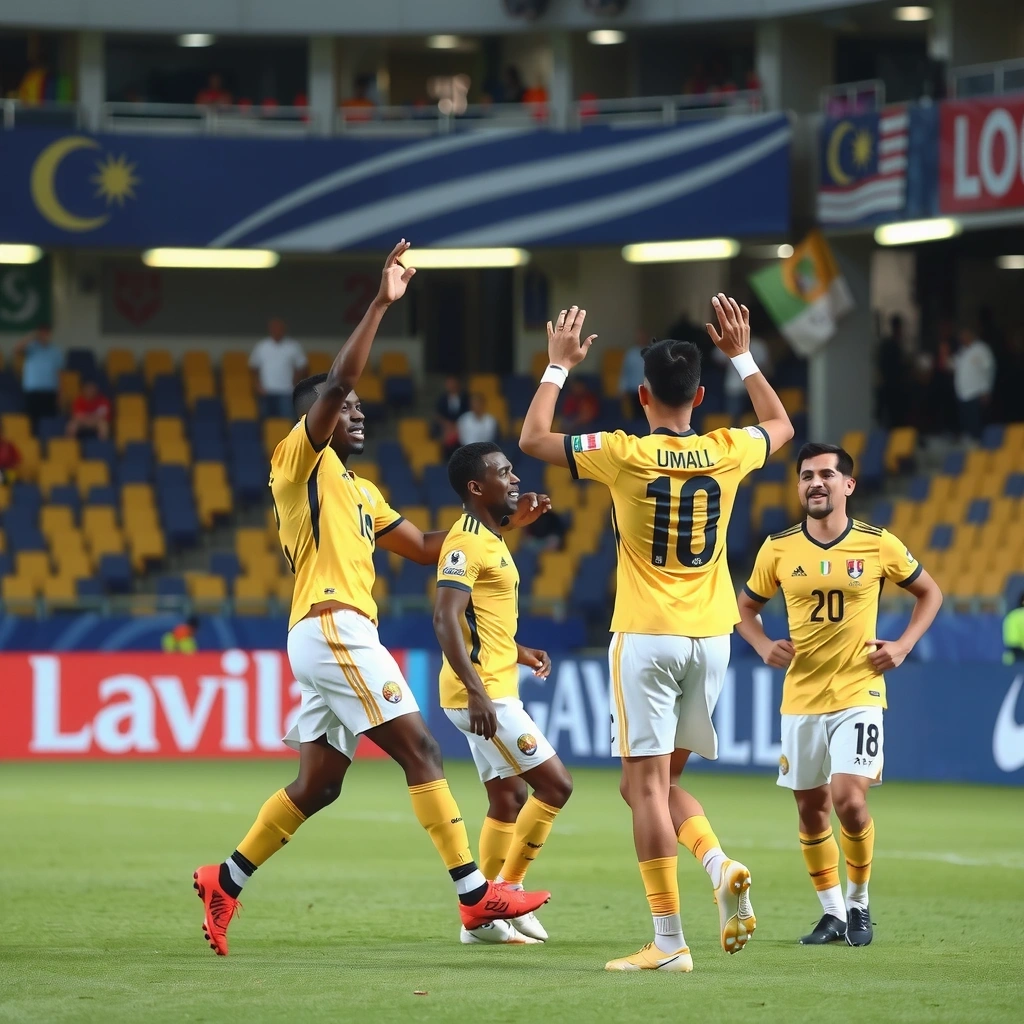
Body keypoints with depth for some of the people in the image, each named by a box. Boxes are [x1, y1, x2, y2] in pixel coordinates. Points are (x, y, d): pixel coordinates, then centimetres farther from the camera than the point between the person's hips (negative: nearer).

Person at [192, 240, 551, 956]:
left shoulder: (358, 491, 25)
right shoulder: (301, 458, 0)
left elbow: (426, 547, 26)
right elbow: (336, 384, -16)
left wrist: (501, 523, 17)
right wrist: (381, 306, -18)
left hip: (337, 638, 10)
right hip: (333, 628, -10)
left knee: (318, 783, 9)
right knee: (421, 750, -12)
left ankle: (225, 882, 15)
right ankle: (476, 893, -15)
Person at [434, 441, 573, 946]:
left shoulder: (490, 540, 17)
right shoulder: (467, 542, -15)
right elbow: (445, 619, -24)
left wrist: (518, 653, 16)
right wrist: (476, 691, -30)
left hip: (493, 691, 10)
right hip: (482, 692, -10)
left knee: (509, 799, 11)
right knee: (555, 783, -8)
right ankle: (507, 892, -3)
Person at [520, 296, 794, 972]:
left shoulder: (624, 456, -9)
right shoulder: (726, 453, 1)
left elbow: (533, 439, 5)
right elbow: (781, 425, 24)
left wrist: (559, 366, 15)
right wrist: (742, 355, 30)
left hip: (646, 638, -4)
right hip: (711, 637, 4)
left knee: (647, 784, -4)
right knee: (661, 780, 18)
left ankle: (669, 941, -9)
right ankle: (720, 863, -9)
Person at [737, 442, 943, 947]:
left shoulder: (879, 545, -4)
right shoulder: (778, 550, 0)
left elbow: (929, 592, 10)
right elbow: (746, 606, 15)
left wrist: (904, 644, -3)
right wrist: (763, 646, -4)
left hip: (858, 693, -3)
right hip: (800, 699, 3)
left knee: (849, 800, -15)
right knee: (811, 808, 6)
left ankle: (858, 902, 7)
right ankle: (832, 911, 21)